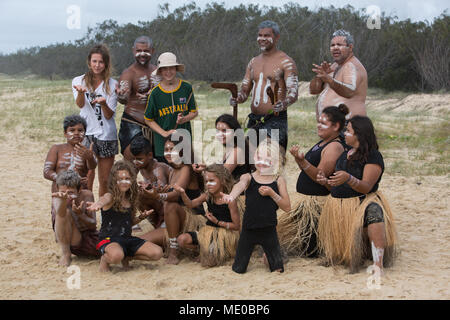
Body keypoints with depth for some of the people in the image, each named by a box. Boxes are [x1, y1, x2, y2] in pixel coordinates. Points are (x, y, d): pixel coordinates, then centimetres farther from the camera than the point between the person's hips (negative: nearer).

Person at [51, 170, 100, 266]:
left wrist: (80, 214, -32)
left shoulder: (87, 195, -13)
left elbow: (93, 225, -11)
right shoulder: (57, 198, -16)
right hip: (65, 238, -3)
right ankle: (65, 253, -17)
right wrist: (63, 200, -63)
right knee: (66, 211, -30)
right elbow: (60, 214, -40)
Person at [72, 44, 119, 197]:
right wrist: (80, 92, -34)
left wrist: (103, 103, -22)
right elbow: (80, 104, -12)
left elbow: (109, 115, -1)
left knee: (105, 181, 7)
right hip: (86, 133, -1)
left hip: (106, 134, 1)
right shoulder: (79, 81, 6)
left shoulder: (112, 84, 5)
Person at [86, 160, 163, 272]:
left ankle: (127, 257, 13)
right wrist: (97, 205, -63)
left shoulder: (130, 199, 11)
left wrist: (140, 218, 5)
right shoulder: (110, 197, -10)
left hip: (127, 238, 7)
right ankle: (105, 259, -3)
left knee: (157, 253, -11)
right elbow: (103, 200, -39)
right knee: (116, 256, -42)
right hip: (109, 238, -7)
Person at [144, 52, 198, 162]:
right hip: (162, 144, -1)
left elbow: (194, 112, 9)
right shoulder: (155, 93, -3)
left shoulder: (186, 88, 0)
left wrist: (184, 119, -13)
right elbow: (148, 120, 4)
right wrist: (164, 133, -9)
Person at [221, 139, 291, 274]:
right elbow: (240, 185, -28)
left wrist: (272, 193, -16)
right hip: (249, 229, 0)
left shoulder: (278, 180, 1)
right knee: (238, 270, 5)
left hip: (269, 230, 0)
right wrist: (231, 196, -51)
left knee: (278, 269, 3)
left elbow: (287, 207, -2)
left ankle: (267, 255, 38)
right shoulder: (248, 177, -2)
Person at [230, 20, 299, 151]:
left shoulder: (286, 62, -3)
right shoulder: (253, 62, 18)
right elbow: (245, 90, 17)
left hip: (275, 120, -7)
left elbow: (294, 92, -11)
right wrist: (237, 99, -6)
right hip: (253, 120, 7)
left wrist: (284, 104, -33)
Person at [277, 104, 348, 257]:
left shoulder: (334, 147, -16)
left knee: (309, 251, -6)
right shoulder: (321, 143, 14)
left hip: (318, 201, -10)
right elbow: (309, 169, 20)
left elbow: (320, 176, -23)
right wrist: (299, 159, 3)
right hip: (306, 199, 10)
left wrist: (302, 161, -34)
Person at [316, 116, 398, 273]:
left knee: (374, 211, -42)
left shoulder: (373, 157, -8)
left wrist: (348, 179, -36)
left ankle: (378, 264, -45)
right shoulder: (344, 155, 15)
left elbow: (366, 187, -19)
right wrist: (326, 182, 2)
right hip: (338, 206, 7)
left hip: (362, 201, -6)